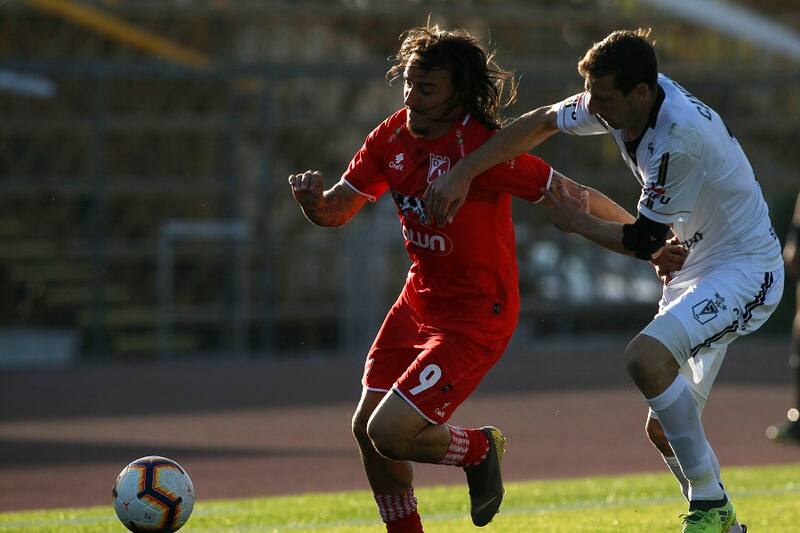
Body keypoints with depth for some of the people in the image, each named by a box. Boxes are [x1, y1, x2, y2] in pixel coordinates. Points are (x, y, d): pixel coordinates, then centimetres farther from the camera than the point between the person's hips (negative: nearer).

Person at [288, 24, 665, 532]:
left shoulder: (483, 148, -25)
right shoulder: (393, 137, -3)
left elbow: (571, 195, -18)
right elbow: (338, 209, 4)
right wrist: (314, 199, -19)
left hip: (474, 318, -8)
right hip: (419, 299, 8)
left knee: (389, 433, -15)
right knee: (367, 428, 7)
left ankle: (480, 449, 16)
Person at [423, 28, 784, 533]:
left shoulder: (681, 135, -30)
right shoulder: (618, 100, -5)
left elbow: (646, 242, -20)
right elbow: (540, 123, 8)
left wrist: (578, 222, -3)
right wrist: (462, 173, 0)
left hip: (746, 269, -9)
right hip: (693, 270, 9)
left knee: (645, 358, -30)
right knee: (665, 428, 7)